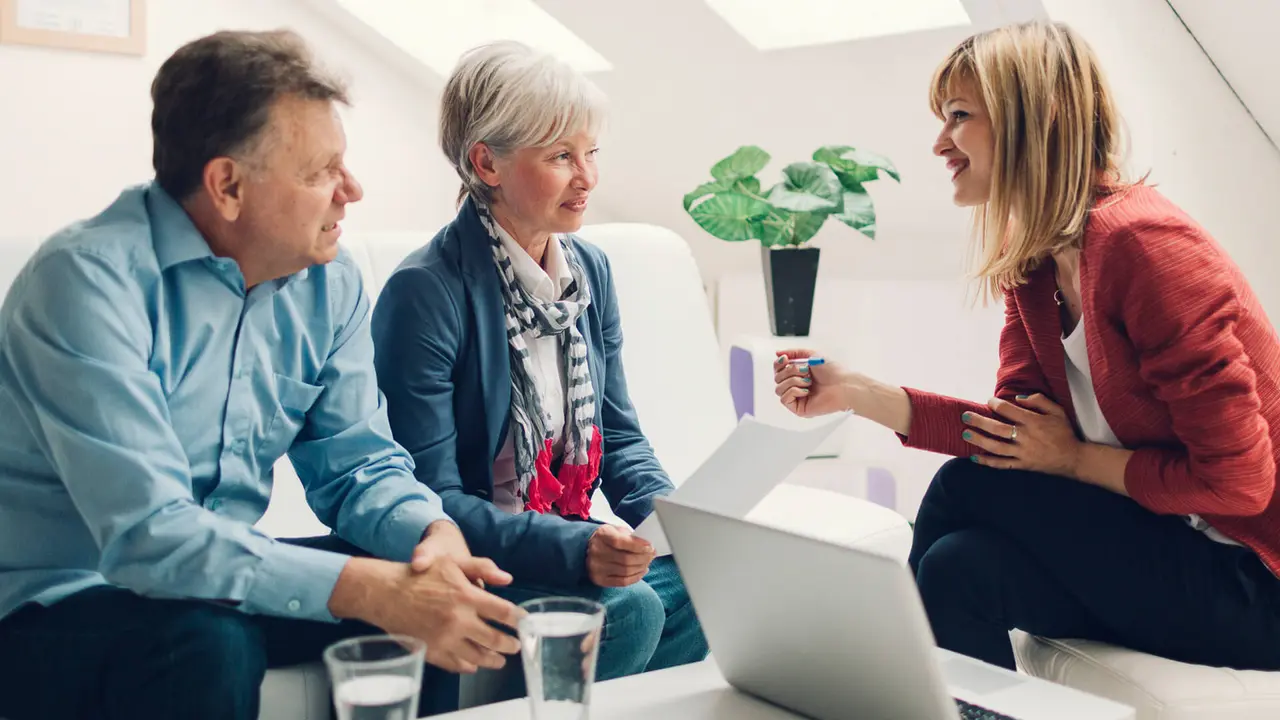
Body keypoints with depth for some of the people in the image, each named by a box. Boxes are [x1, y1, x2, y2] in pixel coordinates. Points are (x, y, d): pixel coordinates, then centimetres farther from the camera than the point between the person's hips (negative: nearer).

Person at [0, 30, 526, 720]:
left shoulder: (329, 285, 0)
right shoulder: (90, 279, -23)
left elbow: (358, 463, 3)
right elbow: (148, 534, -31)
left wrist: (435, 532, -20)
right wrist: (370, 589, -38)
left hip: (222, 579, 6)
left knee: (432, 591, -11)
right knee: (208, 644, -35)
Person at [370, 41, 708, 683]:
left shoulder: (589, 270, 6)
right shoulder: (425, 292, -17)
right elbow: (430, 498, -18)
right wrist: (573, 548, -29)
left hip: (568, 536, 7)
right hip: (467, 559, -7)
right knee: (628, 608, -29)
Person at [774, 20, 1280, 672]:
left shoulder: (1138, 241, -22)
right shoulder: (1029, 262, 4)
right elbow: (1018, 427, 1)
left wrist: (1074, 458, -13)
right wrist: (858, 394, -7)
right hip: (1151, 546, 7)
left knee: (966, 488, -14)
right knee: (960, 566, -12)